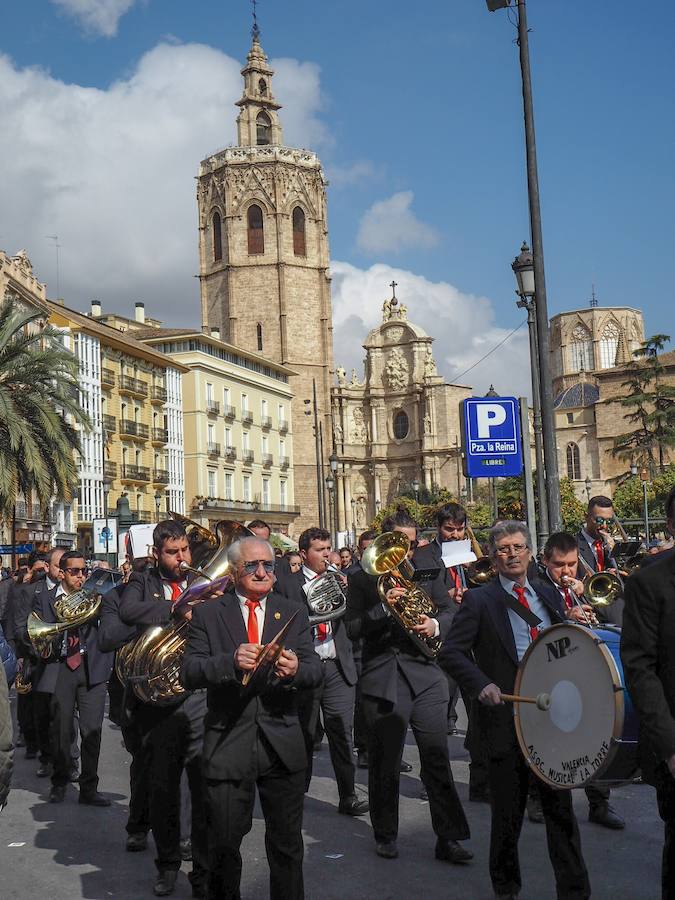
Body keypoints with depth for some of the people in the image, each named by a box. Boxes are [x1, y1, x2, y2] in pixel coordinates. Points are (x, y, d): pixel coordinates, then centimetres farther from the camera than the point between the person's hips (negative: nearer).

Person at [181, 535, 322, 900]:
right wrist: (231, 661, -27)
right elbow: (189, 673, -8)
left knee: (287, 844, 12)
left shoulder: (294, 614, 9)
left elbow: (315, 670, 0)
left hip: (282, 744, 2)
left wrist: (296, 670, -24)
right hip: (228, 744, -2)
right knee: (223, 845, 9)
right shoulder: (207, 614, 2)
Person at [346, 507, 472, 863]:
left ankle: (448, 838, 8)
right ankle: (385, 836, 25)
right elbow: (353, 629, -5)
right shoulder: (362, 579, 2)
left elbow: (450, 613, 13)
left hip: (426, 677, 2)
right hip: (381, 681, -1)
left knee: (438, 761, 0)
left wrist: (436, 625, -8)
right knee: (384, 765, 9)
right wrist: (383, 608, -19)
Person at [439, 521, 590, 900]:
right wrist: (482, 685, -22)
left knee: (561, 808, 8)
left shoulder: (549, 594, 12)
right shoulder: (479, 600, -3)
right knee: (508, 814, 10)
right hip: (507, 718, -3)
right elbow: (451, 651, -9)